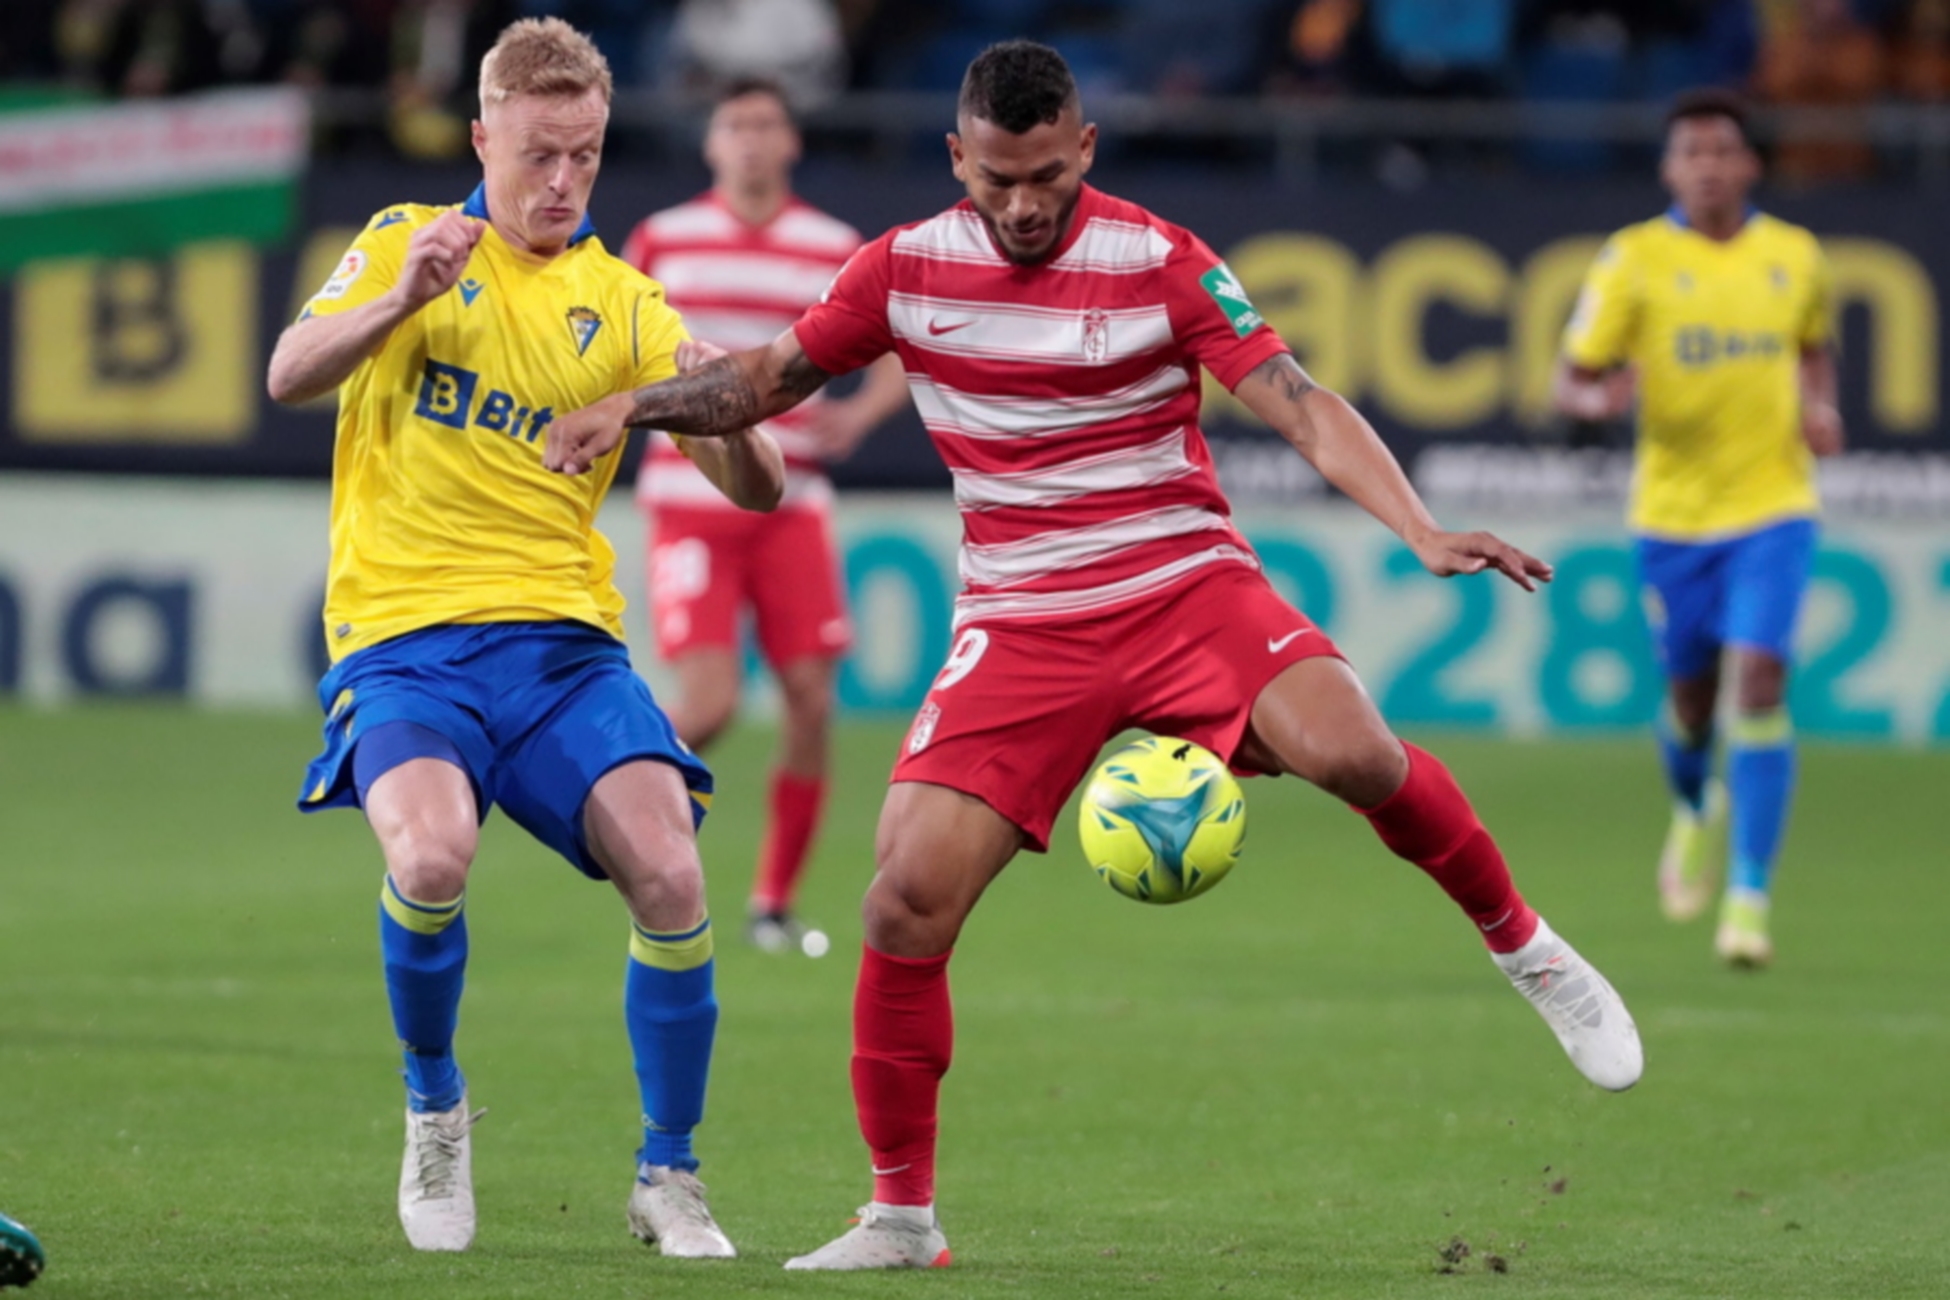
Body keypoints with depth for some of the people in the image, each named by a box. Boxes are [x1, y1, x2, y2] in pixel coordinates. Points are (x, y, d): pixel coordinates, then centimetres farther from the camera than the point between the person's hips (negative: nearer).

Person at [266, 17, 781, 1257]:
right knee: (432, 854, -30)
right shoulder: (411, 242, 6)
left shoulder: (623, 303, 12)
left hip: (562, 636, 3)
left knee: (670, 877, -18)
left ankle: (669, 1179, 2)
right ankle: (436, 1110, 0)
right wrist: (401, 299, -27)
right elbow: (290, 376, -10)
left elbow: (758, 490, 7)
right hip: (403, 635, -2)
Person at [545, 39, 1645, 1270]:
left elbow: (1302, 405, -13)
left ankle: (1526, 949, -4)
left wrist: (1425, 533, -25)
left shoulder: (1159, 263, -7)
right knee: (907, 901, -12)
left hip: (1186, 581, -2)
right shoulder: (906, 269, 1)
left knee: (1352, 750, -30)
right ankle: (901, 1218, 4)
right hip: (1021, 624, 2)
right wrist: (634, 404, -1)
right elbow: (774, 375, 16)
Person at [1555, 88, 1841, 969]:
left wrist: (1821, 408, 1)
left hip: (1771, 507, 0)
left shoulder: (1796, 257, 2)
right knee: (1691, 696, 11)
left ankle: (1749, 898, -14)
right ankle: (1696, 811, 47)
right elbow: (1570, 380, -6)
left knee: (1758, 680, -16)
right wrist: (1600, 399, -29)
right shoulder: (1633, 260, -6)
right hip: (1672, 509, 0)